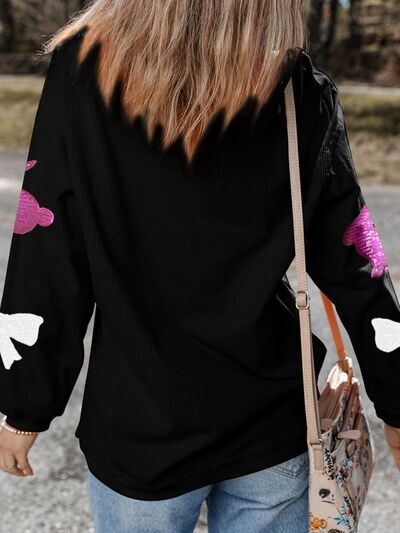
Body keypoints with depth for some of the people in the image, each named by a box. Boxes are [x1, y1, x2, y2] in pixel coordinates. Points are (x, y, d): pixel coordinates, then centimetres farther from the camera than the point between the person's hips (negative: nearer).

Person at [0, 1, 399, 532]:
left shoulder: (84, 68, -13)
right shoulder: (301, 92, -9)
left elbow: (47, 256, -11)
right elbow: (353, 264, -4)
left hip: (139, 430, -1)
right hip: (272, 428, 1)